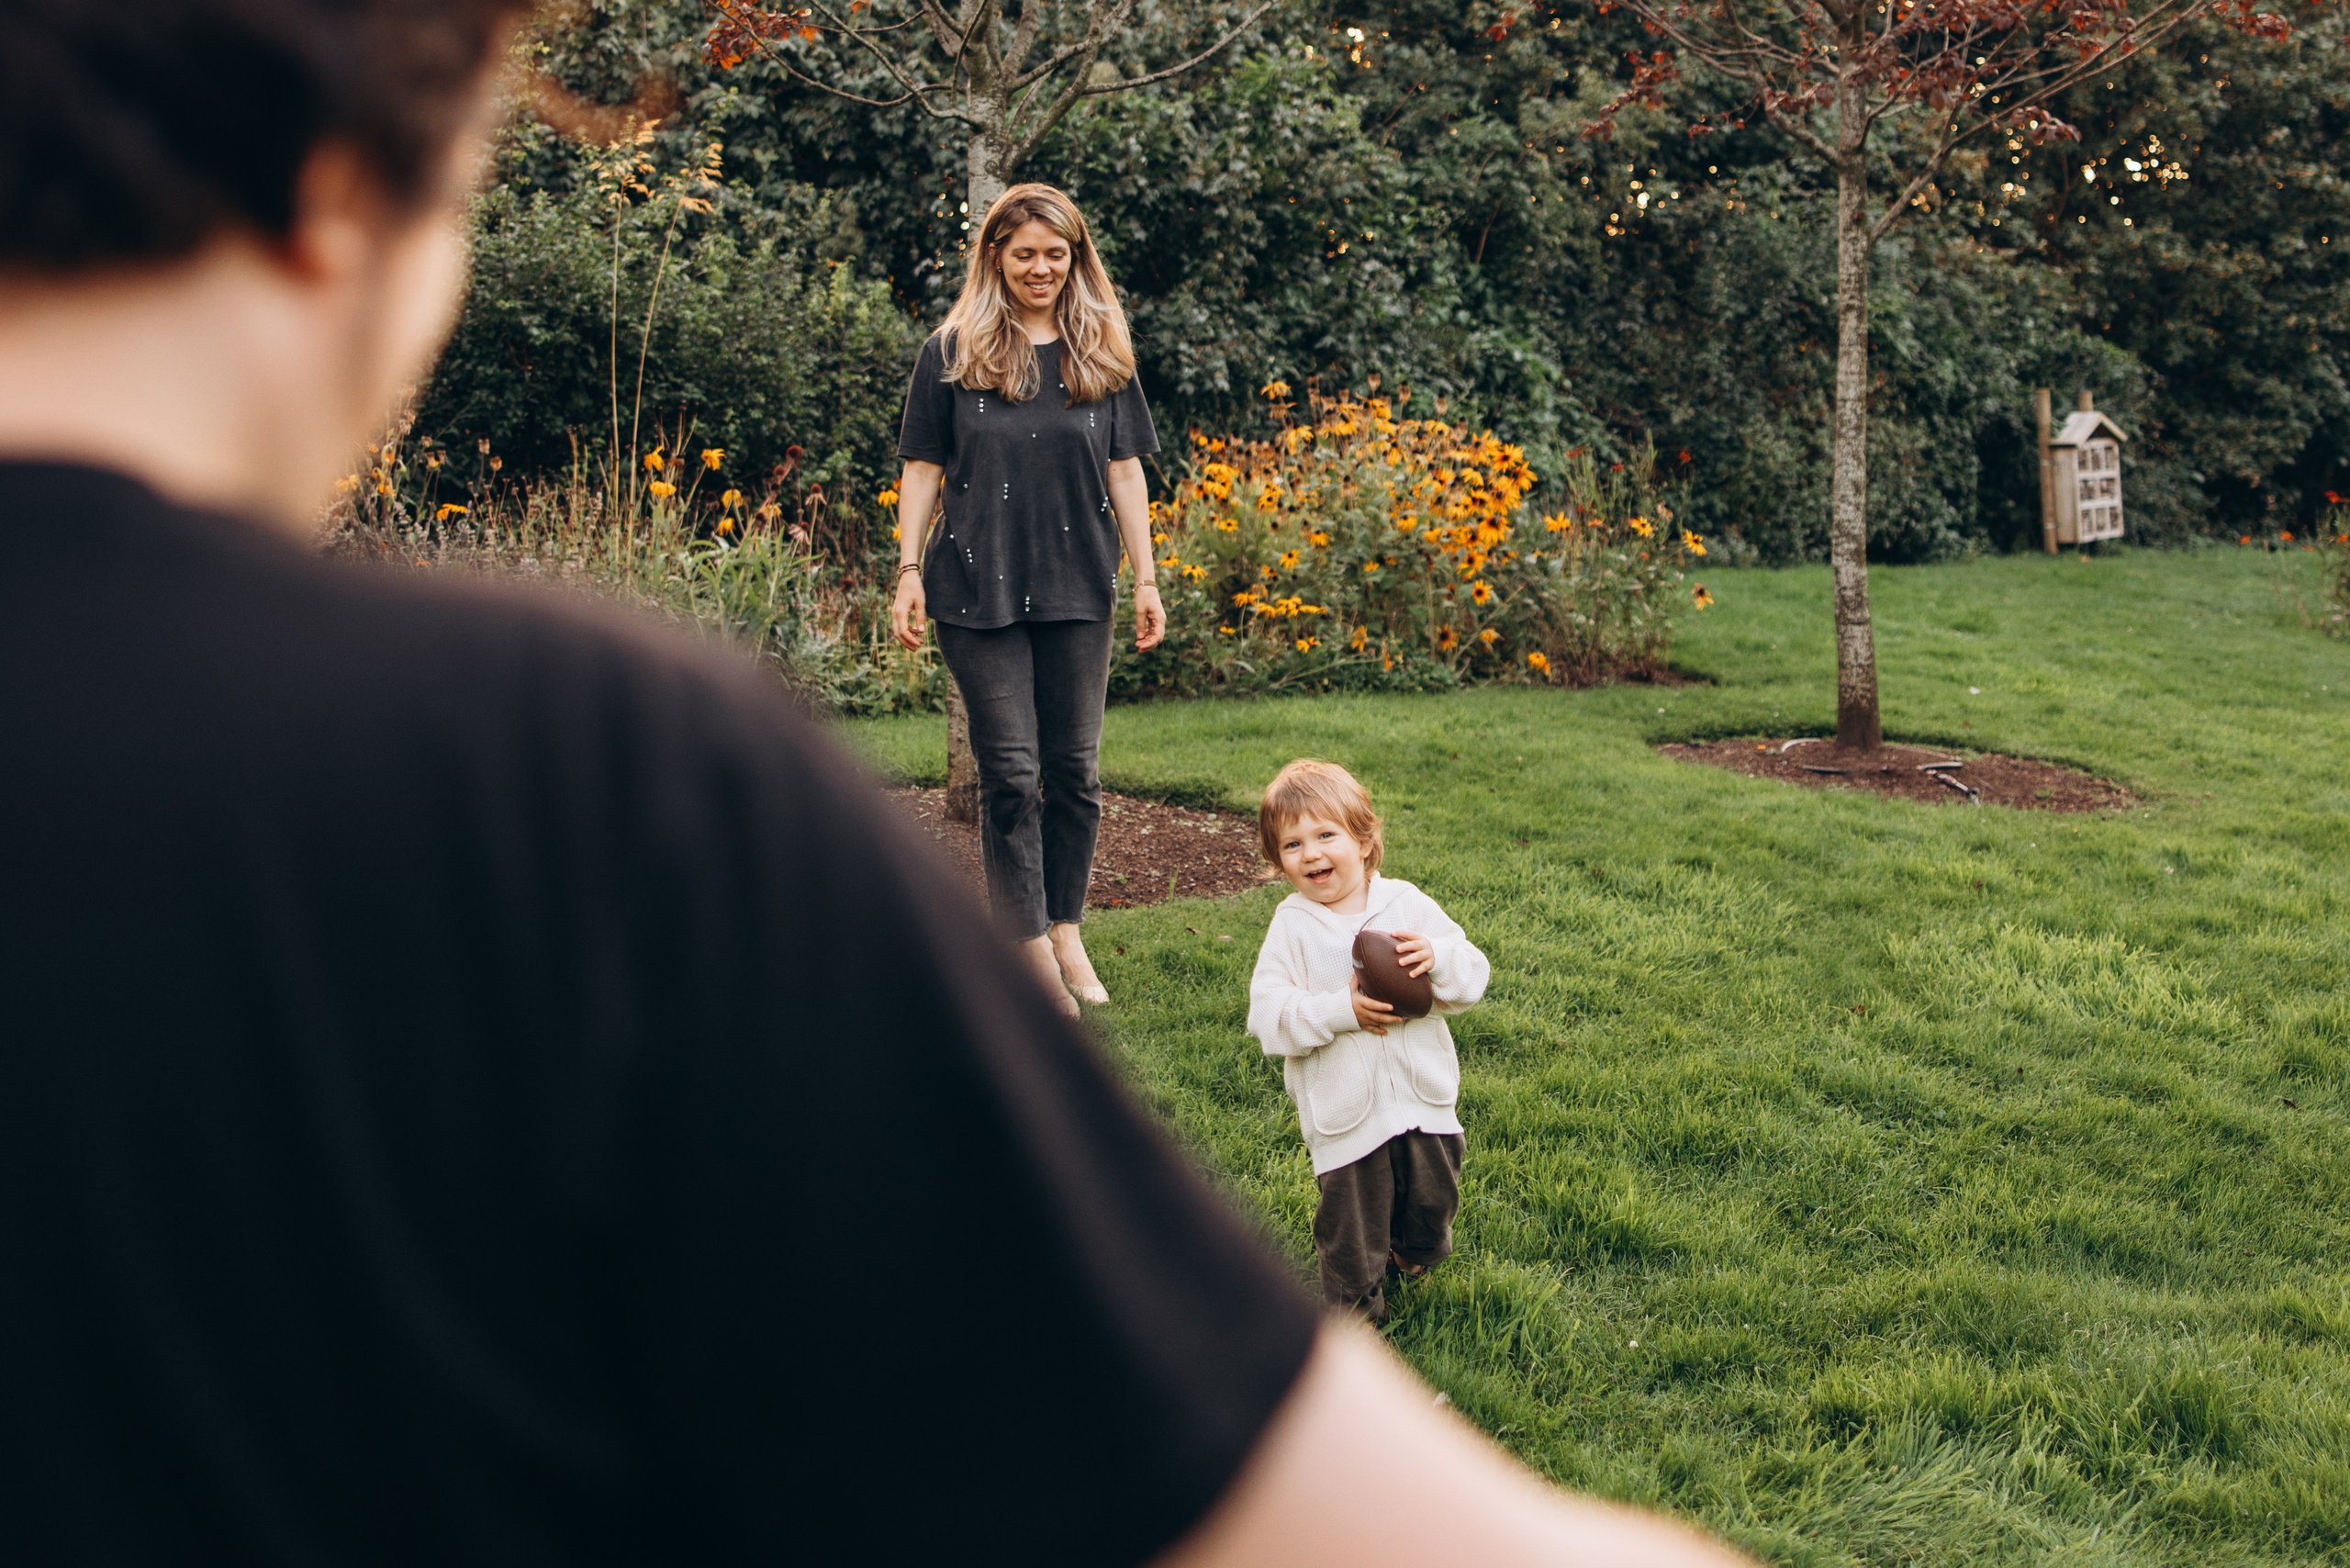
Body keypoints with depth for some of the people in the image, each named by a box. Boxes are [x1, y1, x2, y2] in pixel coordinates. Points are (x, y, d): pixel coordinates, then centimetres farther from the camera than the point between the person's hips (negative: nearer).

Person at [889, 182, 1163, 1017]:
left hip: (1078, 589, 2)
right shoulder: (951, 353, 2)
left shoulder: (1102, 354, 9)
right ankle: (1029, 946, 6)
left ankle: (1067, 931, 19)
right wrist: (909, 571, -2)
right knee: (1009, 772, -1)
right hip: (979, 588, -2)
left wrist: (1145, 579, 6)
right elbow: (923, 469, 4)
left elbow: (1125, 472, 10)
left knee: (1075, 768, 6)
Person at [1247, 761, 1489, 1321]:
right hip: (1344, 1112, -3)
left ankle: (1415, 1258, 49)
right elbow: (1268, 1016, -13)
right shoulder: (1292, 927, -8)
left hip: (1422, 1096, 3)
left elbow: (1473, 976, 0)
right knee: (1351, 1218, 5)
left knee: (1433, 1197, 18)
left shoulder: (1407, 905, -2)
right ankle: (1355, 1311, 28)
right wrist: (1342, 1010, -25)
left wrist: (1436, 957, -22)